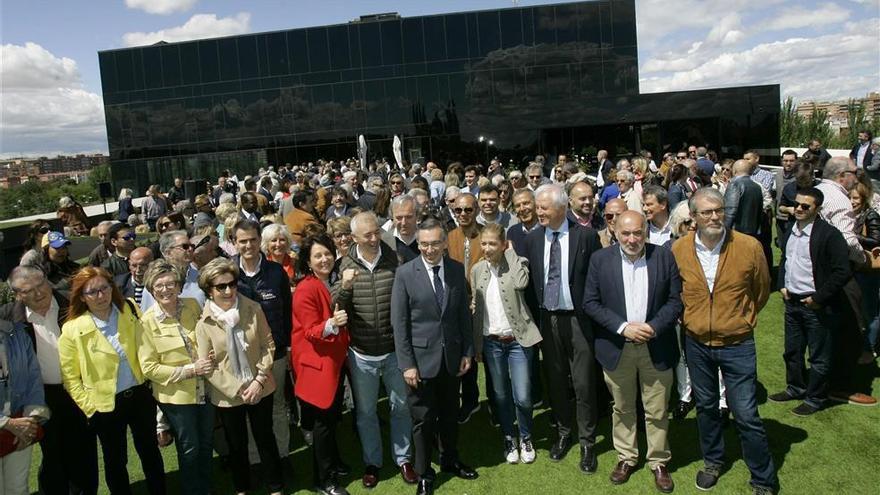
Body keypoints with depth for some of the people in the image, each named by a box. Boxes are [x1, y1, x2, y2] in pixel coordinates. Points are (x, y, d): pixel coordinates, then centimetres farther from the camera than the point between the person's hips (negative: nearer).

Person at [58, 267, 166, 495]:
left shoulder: (129, 312, -4)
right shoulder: (72, 330, -13)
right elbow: (70, 377, -7)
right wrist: (89, 407, -10)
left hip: (140, 395, 3)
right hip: (106, 405, -2)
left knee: (150, 452, 17)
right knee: (115, 460, 15)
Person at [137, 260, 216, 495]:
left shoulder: (192, 305, -5)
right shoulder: (147, 322, -14)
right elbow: (149, 368, -13)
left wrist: (209, 358, -6)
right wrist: (190, 370, -20)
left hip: (204, 390, 4)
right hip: (176, 396, -4)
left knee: (206, 444, 18)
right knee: (189, 449, 11)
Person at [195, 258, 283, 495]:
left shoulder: (253, 309, -10)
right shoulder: (204, 322, -12)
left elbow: (268, 345, -5)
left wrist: (259, 380, -14)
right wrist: (237, 390, -14)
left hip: (260, 389, 1)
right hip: (227, 395, 0)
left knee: (265, 439, 15)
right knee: (237, 444, 18)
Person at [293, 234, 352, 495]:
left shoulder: (333, 283, 5)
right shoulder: (305, 290, -20)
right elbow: (311, 332, -24)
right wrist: (331, 325, -40)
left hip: (335, 358, 8)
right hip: (317, 362, -8)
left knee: (333, 414, 20)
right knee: (323, 419, 1)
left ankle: (333, 461, 38)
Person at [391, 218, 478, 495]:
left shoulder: (457, 270, 0)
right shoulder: (405, 274, -10)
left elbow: (464, 314, 5)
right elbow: (399, 323, -9)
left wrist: (467, 352, 3)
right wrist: (407, 364, -12)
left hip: (452, 357, 3)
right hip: (421, 358, -3)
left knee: (450, 414, 19)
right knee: (423, 419, 9)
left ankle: (450, 460, 41)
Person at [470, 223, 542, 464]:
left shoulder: (516, 263, -5)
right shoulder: (477, 270, 5)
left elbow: (521, 283, -28)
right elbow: (476, 307, 11)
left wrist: (511, 253, -15)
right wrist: (475, 342, 8)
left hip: (518, 340, -3)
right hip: (491, 342, 3)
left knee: (522, 397, -2)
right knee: (500, 396, 13)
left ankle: (526, 438, 24)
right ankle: (509, 437, 33)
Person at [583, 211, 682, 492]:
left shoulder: (664, 257, -3)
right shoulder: (600, 259, -4)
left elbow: (676, 299, -2)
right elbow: (590, 303, -5)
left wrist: (654, 327, -16)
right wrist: (623, 327, -14)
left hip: (656, 347, 0)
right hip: (617, 348, 0)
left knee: (657, 411, 10)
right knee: (623, 408, 15)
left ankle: (659, 462, 28)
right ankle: (626, 458, 32)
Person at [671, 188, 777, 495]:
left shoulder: (749, 247, -13)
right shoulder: (679, 250, -8)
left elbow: (761, 290, 4)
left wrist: (744, 320, 8)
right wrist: (688, 319, 9)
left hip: (737, 345, -2)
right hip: (696, 343, 3)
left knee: (746, 415, 1)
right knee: (706, 406, 18)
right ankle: (712, 460, 39)